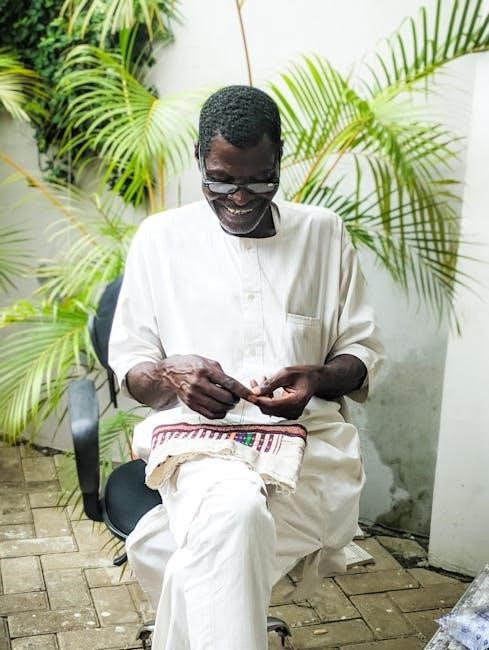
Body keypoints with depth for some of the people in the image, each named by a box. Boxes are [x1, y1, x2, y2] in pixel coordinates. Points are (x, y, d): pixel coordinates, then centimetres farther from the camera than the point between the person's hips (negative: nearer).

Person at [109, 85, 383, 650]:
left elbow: (363, 353, 15)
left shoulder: (323, 232, 14)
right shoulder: (160, 237, 12)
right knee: (234, 509, -38)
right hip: (197, 433, 0)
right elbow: (128, 363, 12)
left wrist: (319, 379, -9)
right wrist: (169, 374, -13)